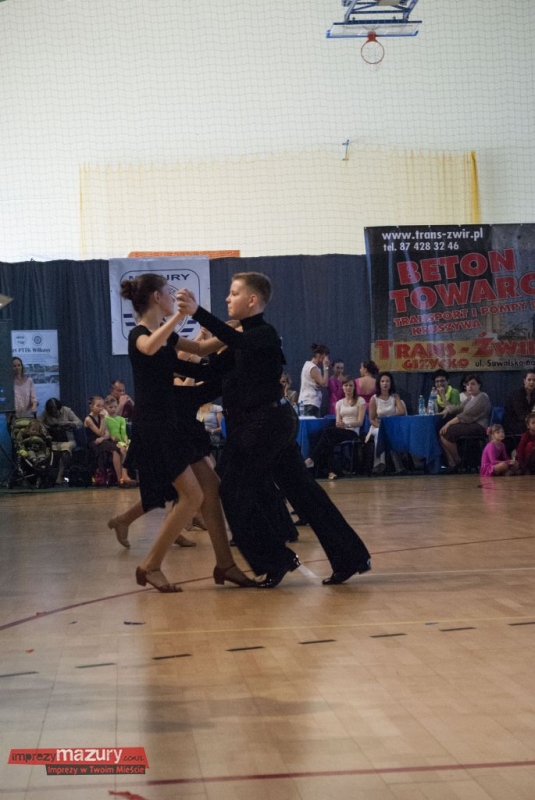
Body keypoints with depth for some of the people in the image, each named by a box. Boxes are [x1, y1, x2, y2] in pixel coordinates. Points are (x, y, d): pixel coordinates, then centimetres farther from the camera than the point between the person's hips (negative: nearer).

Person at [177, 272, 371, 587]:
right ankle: (351, 558, 12)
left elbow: (237, 341, -34)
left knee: (235, 491, -4)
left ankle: (276, 560, 3)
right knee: (302, 490, 9)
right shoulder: (246, 338, 17)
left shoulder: (264, 333, -12)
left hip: (265, 422, -9)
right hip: (275, 420, 9)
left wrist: (197, 312, -41)